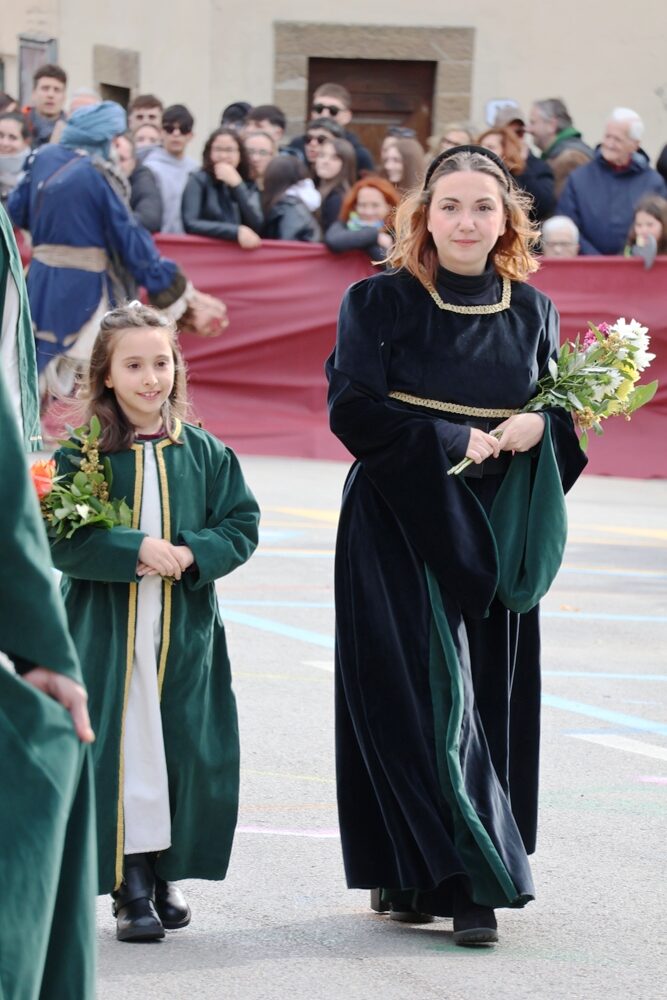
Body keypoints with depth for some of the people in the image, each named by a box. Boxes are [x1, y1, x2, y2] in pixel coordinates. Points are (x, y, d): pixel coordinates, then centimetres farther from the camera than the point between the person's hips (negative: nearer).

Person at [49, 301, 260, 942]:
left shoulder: (205, 454, 5)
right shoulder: (82, 454, -4)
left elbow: (241, 526, 3)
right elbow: (61, 540, -11)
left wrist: (190, 554, -15)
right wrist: (134, 550, -23)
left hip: (184, 633, 3)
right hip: (107, 630, -3)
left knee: (186, 754, 5)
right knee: (122, 752, -5)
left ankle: (166, 874, 22)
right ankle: (131, 888, 1)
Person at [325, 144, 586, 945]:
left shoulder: (532, 310, 8)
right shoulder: (381, 302, -2)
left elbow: (562, 411, 14)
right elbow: (352, 407, -9)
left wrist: (538, 427, -9)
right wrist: (452, 440, -16)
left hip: (496, 533, 4)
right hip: (403, 525, -4)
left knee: (491, 695, 2)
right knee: (425, 692, -10)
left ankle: (439, 878, 11)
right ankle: (462, 878, -8)